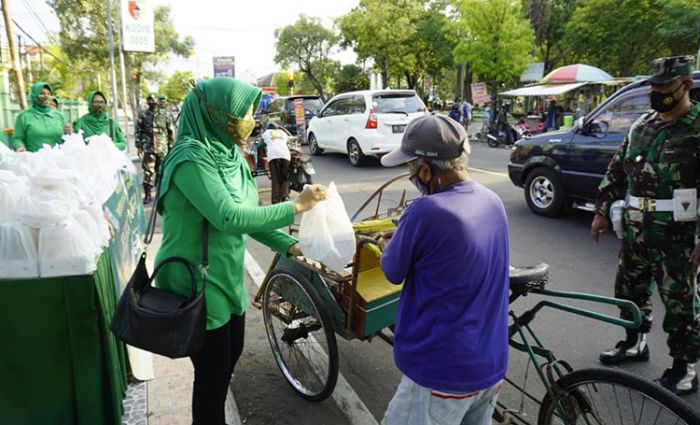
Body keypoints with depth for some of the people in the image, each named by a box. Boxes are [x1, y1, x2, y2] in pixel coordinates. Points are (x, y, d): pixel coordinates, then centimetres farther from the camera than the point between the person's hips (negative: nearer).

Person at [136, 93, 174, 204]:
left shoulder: (165, 115, 4)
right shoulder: (143, 114, 3)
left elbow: (170, 132, 7)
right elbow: (138, 131, 6)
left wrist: (171, 146, 5)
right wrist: (139, 146, 2)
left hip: (163, 148, 1)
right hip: (148, 147, -1)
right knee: (148, 171, -4)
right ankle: (147, 194, 2)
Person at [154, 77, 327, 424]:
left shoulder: (228, 153, 3)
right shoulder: (192, 158, -23)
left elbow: (248, 215, 5)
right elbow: (229, 217, -31)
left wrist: (290, 245, -4)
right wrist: (296, 206, -26)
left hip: (227, 278, 9)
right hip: (197, 284, -9)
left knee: (231, 356, 24)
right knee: (212, 372, 7)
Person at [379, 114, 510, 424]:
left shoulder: (426, 212, -25)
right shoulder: (493, 202, -1)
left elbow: (393, 272, -9)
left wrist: (388, 246, 11)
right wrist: (406, 238, 10)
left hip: (443, 371, -7)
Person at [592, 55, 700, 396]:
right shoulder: (642, 125, 10)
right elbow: (617, 170, 14)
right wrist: (602, 211, 11)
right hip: (634, 229, 7)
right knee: (629, 290, 18)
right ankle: (635, 342, 38)